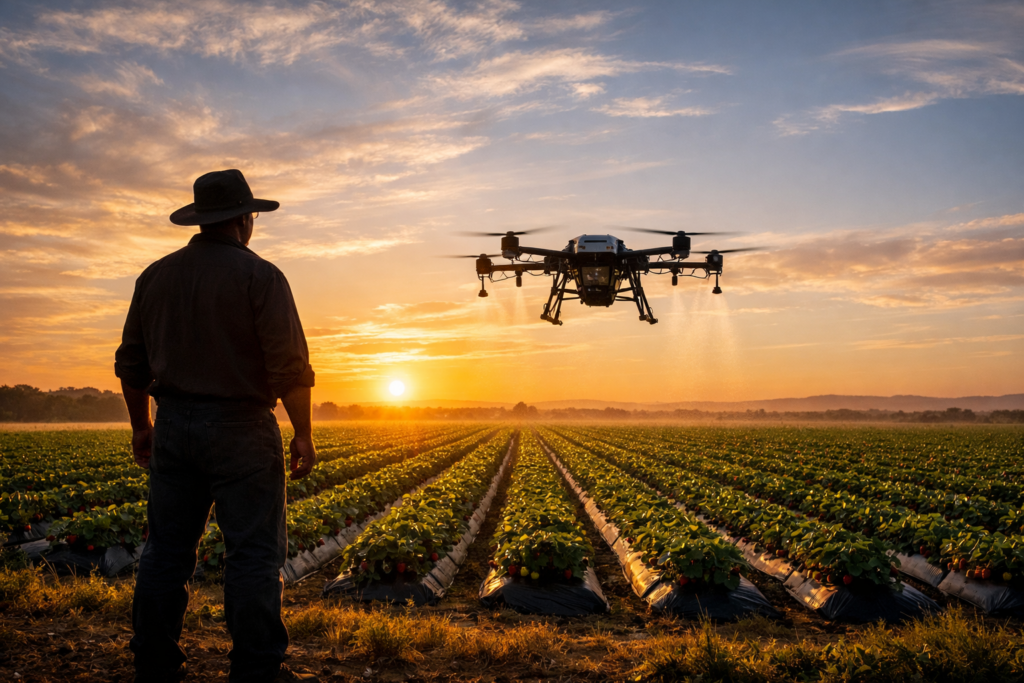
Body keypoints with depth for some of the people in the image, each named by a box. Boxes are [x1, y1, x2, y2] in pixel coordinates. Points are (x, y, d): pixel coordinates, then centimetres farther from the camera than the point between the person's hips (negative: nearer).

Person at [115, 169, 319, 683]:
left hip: (173, 424, 6)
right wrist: (303, 434, -7)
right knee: (255, 553, 0)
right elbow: (289, 365, -14)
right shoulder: (259, 276, -9)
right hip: (239, 427, -6)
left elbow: (131, 362, 13)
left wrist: (141, 424, 22)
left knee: (167, 550, 11)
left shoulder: (155, 276, 10)